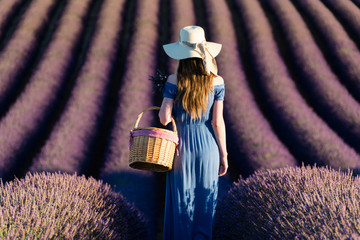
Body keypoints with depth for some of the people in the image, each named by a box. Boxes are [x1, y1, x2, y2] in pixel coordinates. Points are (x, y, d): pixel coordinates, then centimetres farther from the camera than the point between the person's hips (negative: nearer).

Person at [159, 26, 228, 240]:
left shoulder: (174, 81, -10)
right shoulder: (216, 82, -7)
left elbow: (164, 118, -14)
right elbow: (218, 122, -7)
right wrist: (224, 155, 1)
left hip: (181, 146, 0)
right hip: (207, 147, 1)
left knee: (180, 200, 11)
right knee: (205, 202, 11)